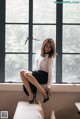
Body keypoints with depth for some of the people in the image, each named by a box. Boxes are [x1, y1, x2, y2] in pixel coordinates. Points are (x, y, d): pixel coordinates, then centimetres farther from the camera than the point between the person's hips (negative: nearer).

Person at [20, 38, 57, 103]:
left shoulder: (50, 58, -2)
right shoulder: (38, 53, 15)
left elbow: (50, 72, -8)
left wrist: (48, 86, -17)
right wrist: (32, 74, 8)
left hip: (44, 75, -6)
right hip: (36, 73, 6)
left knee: (27, 74, -34)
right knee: (22, 72, -24)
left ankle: (45, 95, -28)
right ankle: (31, 94, -30)